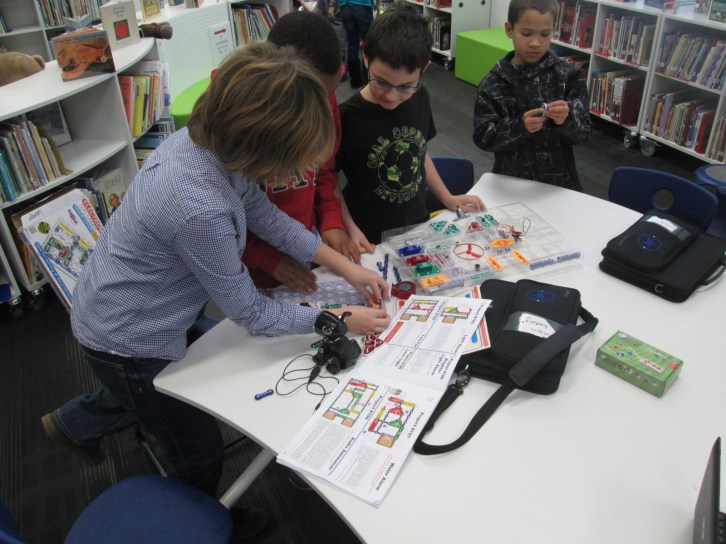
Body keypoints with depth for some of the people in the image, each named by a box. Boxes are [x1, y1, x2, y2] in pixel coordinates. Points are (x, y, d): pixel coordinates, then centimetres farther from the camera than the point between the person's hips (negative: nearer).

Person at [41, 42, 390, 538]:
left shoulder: (207, 139, -15)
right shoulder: (200, 209, -40)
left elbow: (266, 215, -2)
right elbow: (251, 314, -26)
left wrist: (346, 266, -3)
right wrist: (341, 321, -16)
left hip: (122, 315, 8)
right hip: (129, 342, -7)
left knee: (147, 396, 36)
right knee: (200, 450, 17)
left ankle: (74, 423, 63)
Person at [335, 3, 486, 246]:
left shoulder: (420, 98, -5)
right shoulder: (346, 117, -21)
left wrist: (447, 199, 9)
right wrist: (350, 229, -20)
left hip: (417, 224, 5)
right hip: (371, 238, -5)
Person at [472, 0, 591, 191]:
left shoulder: (568, 76, -5)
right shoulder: (493, 83, -6)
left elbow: (584, 133, -7)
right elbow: (483, 137, -11)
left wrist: (566, 120, -28)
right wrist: (519, 126, -27)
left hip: (559, 182, 1)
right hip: (510, 183, -1)